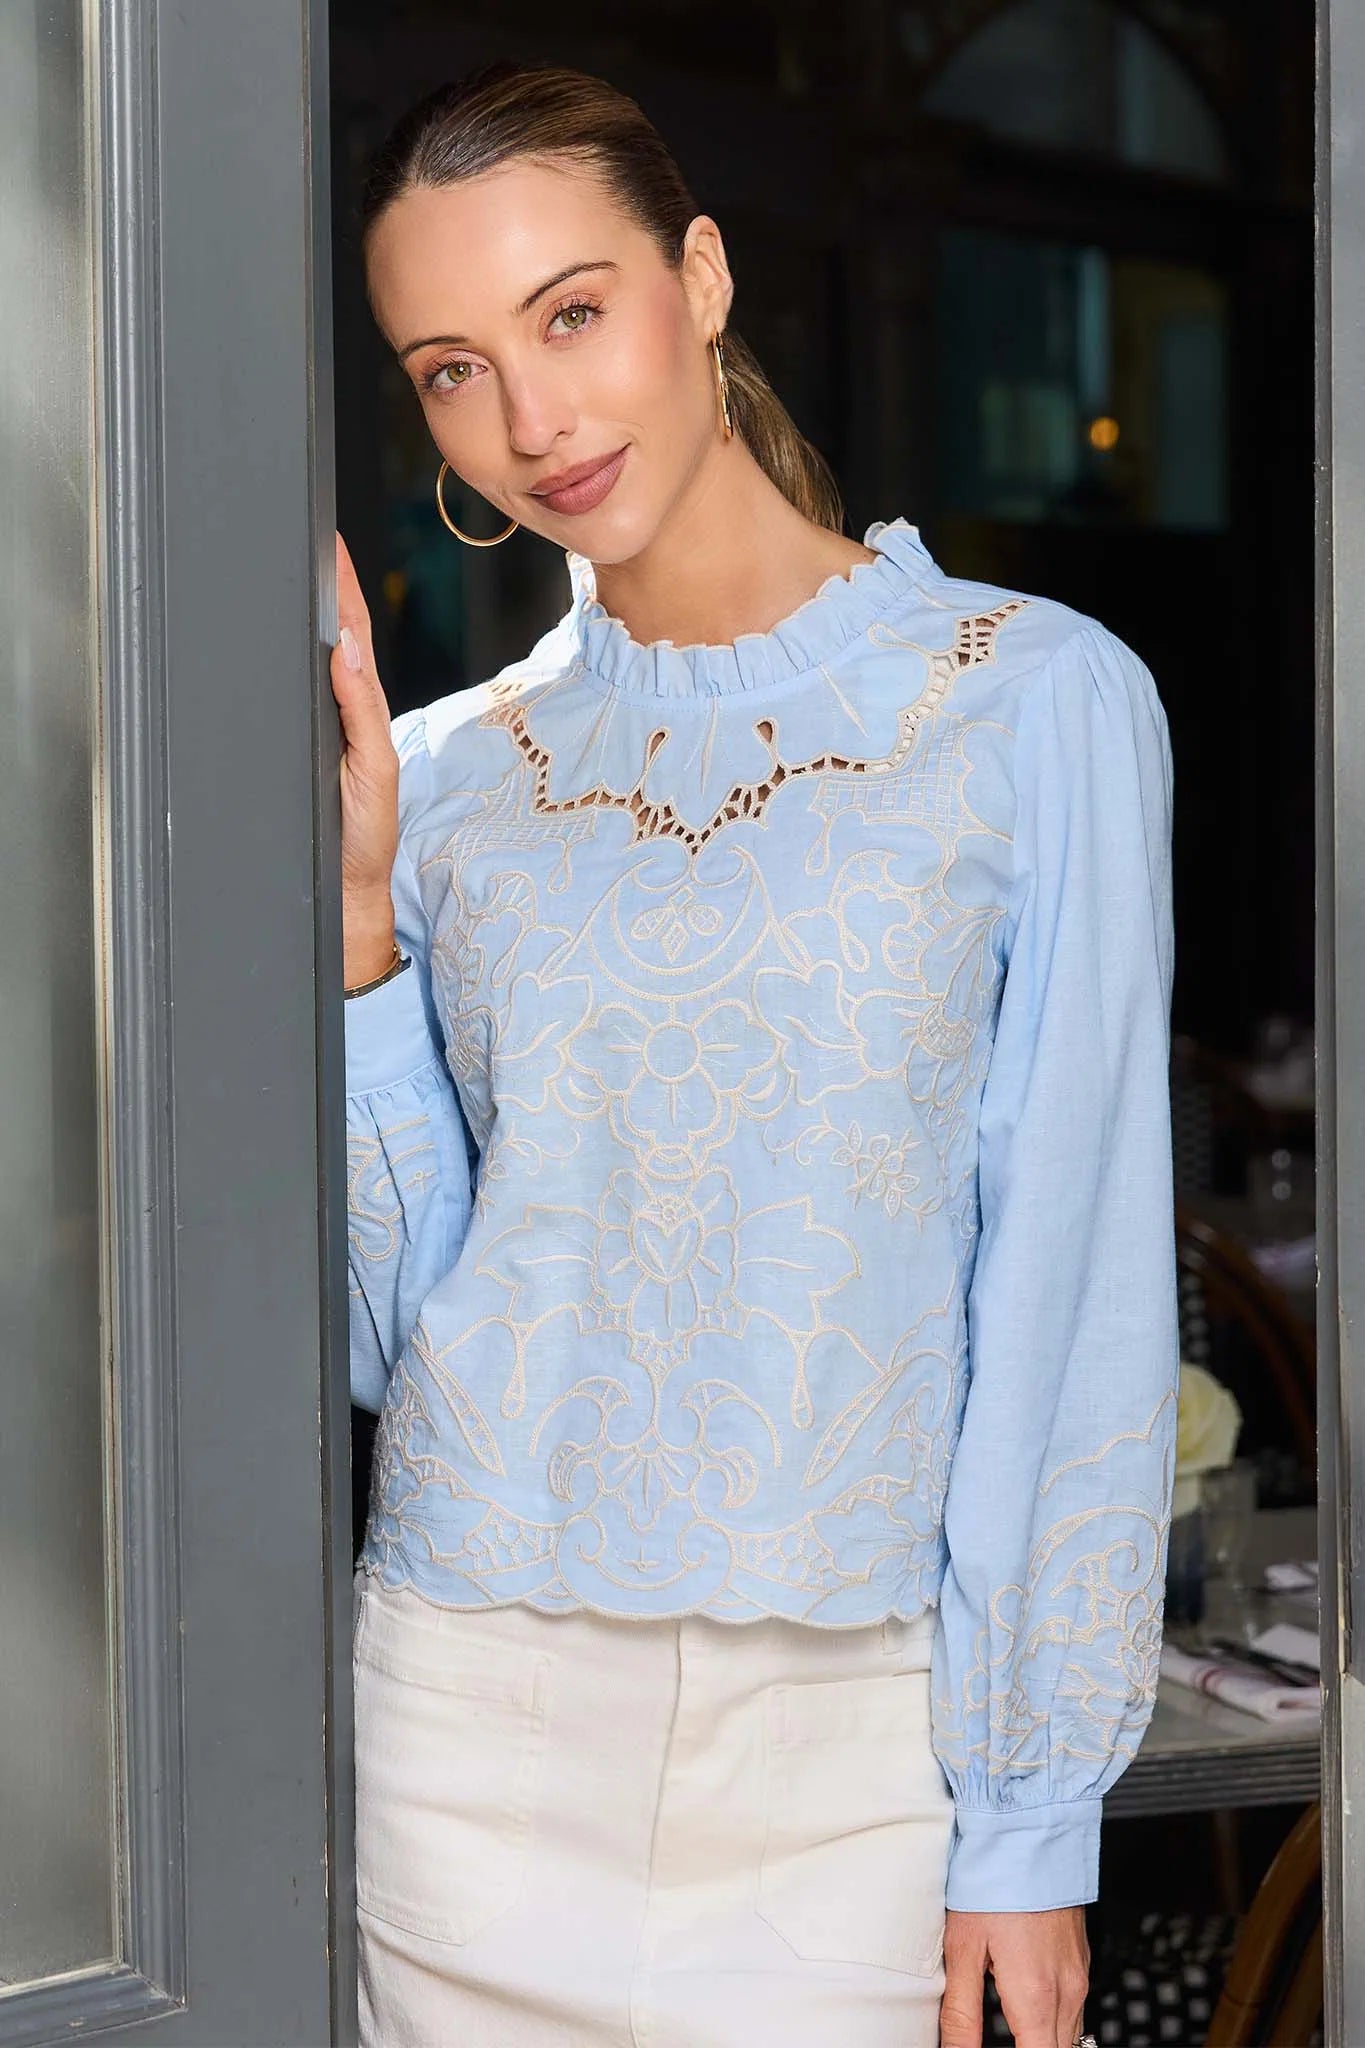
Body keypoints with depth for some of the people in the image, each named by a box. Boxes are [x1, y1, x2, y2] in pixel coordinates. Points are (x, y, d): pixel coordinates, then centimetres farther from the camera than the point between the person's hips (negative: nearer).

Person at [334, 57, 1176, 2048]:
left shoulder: (1038, 702, -5)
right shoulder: (445, 779, 5)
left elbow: (1075, 1287, -5)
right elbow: (387, 1324, 3)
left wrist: (1032, 1809, -6)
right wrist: (354, 919, -8)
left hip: (850, 1735, -2)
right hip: (476, 1727, 3)